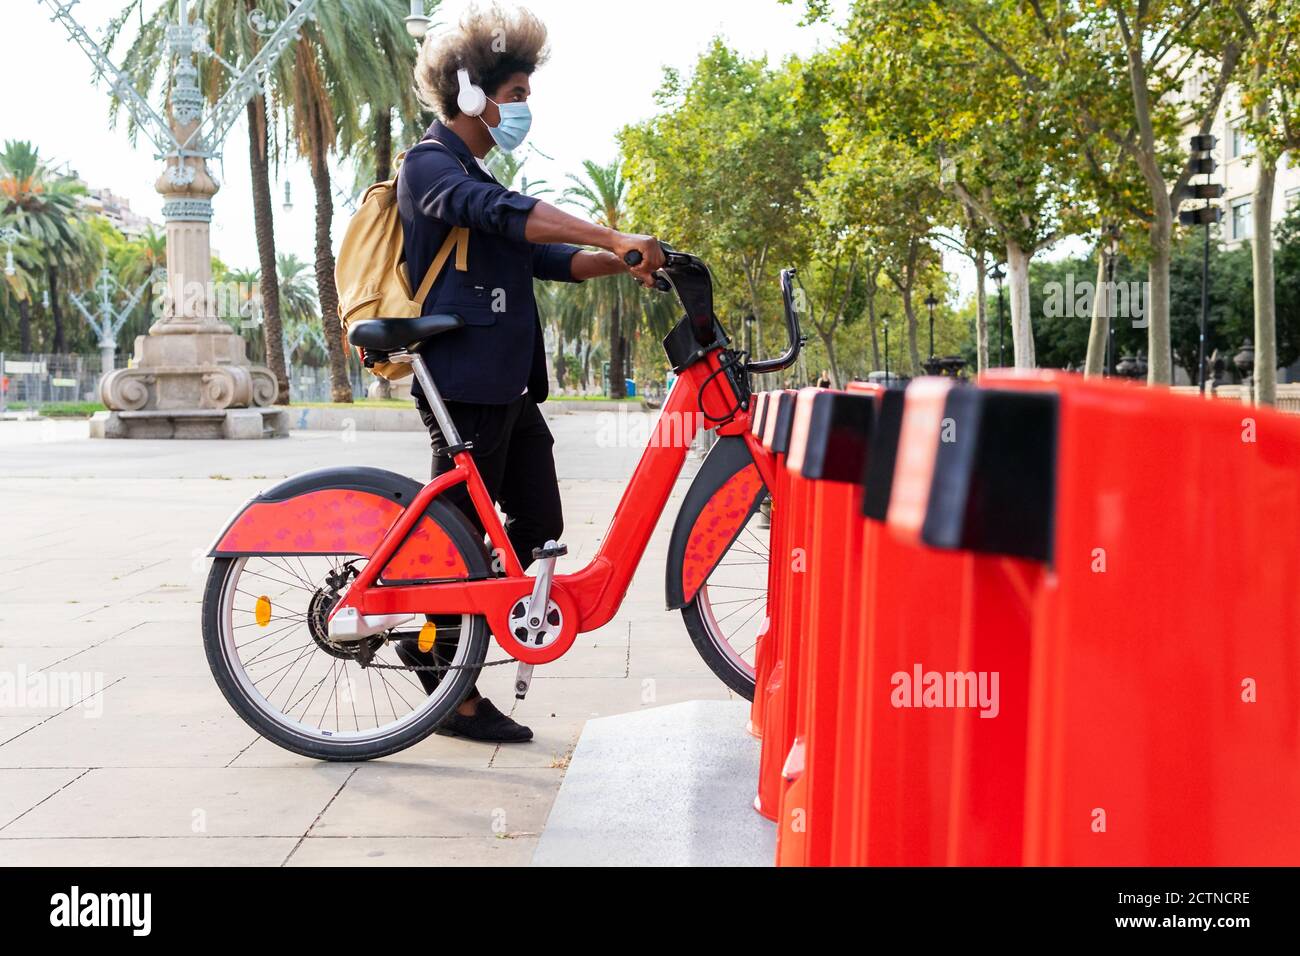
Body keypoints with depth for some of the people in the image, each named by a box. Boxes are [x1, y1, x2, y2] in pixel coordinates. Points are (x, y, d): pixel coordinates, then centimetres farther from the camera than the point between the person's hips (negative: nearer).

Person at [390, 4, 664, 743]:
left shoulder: (475, 177, 24)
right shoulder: (433, 165, -8)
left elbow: (544, 257, 18)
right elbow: (507, 213, -27)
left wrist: (622, 262, 1)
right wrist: (614, 237, -36)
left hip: (509, 383, 10)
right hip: (464, 383, -10)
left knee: (539, 526, 9)